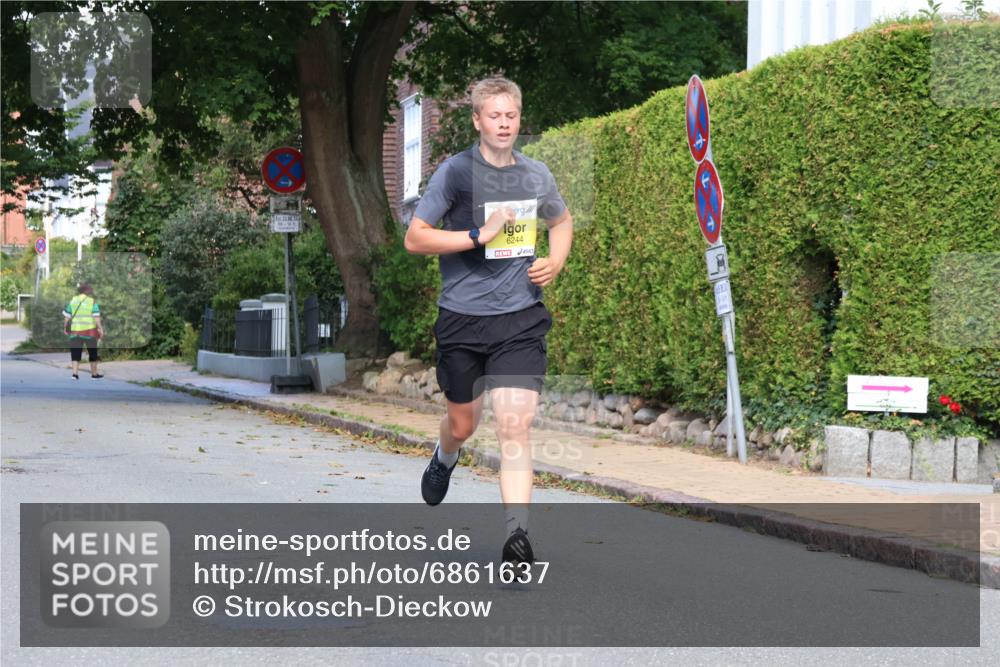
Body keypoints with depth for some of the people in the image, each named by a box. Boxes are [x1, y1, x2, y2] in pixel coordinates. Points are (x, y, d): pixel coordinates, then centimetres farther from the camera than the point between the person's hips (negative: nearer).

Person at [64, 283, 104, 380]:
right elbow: (96, 317, -9)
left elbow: (67, 315, 7)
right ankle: (94, 374, 19)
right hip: (89, 330, -2)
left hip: (75, 330, 2)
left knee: (76, 352, 4)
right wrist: (100, 328, -7)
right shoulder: (92, 302, -1)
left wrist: (65, 326, 17)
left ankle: (75, 373, -11)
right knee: (92, 352, 12)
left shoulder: (73, 301, 8)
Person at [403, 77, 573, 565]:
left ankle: (517, 535, -13)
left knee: (514, 425, -13)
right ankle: (444, 457, 51)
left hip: (520, 318, 1)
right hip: (462, 318, -1)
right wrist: (480, 236, -17)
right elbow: (414, 238, -8)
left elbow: (561, 220, 27)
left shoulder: (537, 175, 6)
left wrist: (555, 262, 7)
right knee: (463, 425, 14)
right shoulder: (456, 171, -6)